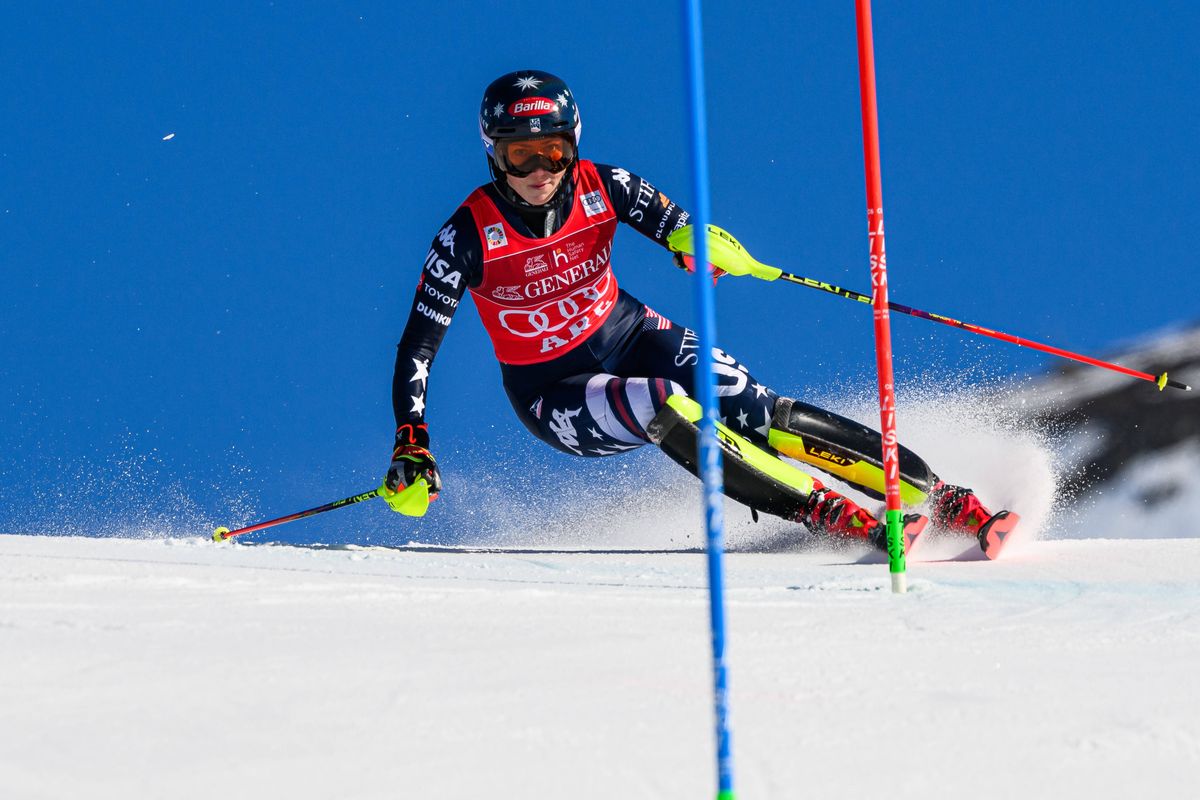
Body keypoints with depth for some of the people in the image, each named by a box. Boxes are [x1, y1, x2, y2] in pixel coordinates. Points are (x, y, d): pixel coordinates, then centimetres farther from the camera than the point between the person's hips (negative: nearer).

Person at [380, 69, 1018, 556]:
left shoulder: (600, 188, -14)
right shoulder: (469, 235, -20)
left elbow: (683, 233, -16)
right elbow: (416, 348, -17)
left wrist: (698, 241, -41)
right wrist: (411, 452, -27)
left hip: (628, 334, 3)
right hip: (553, 391, -3)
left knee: (756, 411, -18)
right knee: (664, 408, -33)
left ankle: (945, 503, -18)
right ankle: (833, 517, -30)